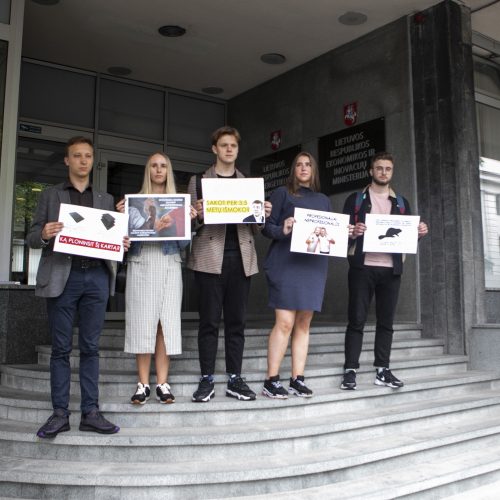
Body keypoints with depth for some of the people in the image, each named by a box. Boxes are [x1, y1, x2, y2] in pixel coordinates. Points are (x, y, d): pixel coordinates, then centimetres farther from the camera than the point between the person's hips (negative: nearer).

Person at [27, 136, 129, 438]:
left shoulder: (106, 199, 18)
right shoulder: (51, 196, 13)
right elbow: (32, 238, 8)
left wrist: (122, 243, -7)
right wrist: (44, 235, -15)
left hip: (96, 276, 1)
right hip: (62, 276, -1)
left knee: (91, 347, 4)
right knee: (61, 348, 2)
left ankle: (91, 412, 8)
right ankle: (60, 413, 9)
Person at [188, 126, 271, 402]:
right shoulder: (198, 181, 10)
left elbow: (255, 226, 17)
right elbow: (190, 222, 6)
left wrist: (263, 214, -4)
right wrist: (197, 214, -15)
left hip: (240, 259, 3)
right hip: (210, 258, -2)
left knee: (236, 322, 5)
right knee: (209, 321, 0)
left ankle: (234, 379, 12)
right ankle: (207, 379, 8)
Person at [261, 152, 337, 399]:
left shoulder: (323, 200, 21)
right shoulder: (282, 193, 7)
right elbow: (267, 227, -1)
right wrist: (282, 231, -21)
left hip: (314, 266, 5)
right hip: (286, 264, -5)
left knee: (303, 324, 4)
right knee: (285, 322, -10)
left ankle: (297, 379, 9)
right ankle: (271, 380, -4)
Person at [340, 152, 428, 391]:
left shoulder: (401, 202, 17)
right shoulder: (355, 199, 8)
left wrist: (419, 232, -5)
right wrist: (353, 232, -19)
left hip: (391, 269, 3)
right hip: (362, 267, -3)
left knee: (386, 321, 5)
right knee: (357, 320, -3)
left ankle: (382, 370, 12)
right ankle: (350, 370, 0)